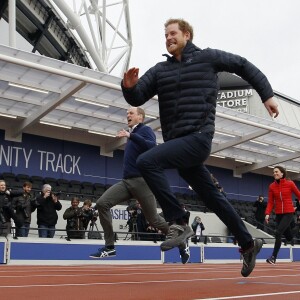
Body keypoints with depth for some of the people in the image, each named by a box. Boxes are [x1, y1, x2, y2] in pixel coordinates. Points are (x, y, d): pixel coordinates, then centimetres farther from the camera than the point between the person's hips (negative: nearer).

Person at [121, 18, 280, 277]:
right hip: (178, 143, 6)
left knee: (146, 162, -24)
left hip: (198, 138, -6)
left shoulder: (207, 57, 3)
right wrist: (129, 87, -15)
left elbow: (243, 66, 13)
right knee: (213, 198, 14)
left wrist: (267, 95, 10)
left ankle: (179, 223, -16)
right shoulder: (160, 70, 15)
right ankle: (249, 244, 30)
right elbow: (137, 99, 8)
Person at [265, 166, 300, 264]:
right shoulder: (272, 186, 2)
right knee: (289, 237, 13)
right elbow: (270, 202, 1)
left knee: (278, 233, -20)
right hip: (278, 214, 4)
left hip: (289, 213, -4)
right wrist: (267, 213, -12)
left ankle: (273, 257, -15)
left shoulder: (290, 184, -6)